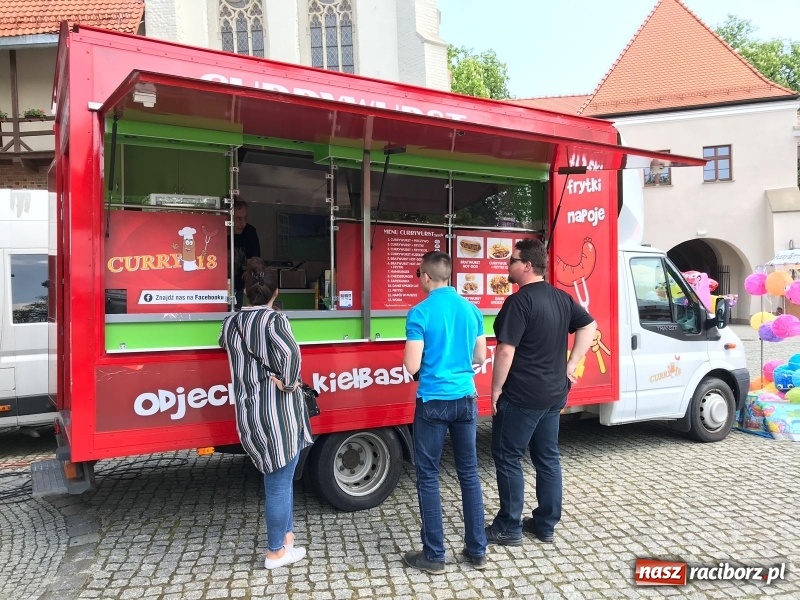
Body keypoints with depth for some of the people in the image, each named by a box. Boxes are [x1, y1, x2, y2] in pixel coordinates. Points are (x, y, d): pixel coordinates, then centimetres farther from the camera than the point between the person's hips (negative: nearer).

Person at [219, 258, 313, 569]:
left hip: (249, 412, 7)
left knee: (278, 476, 23)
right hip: (278, 412, -7)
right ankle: (276, 552, 18)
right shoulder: (274, 319, -13)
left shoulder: (229, 323, 6)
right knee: (279, 481, 6)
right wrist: (288, 383, -15)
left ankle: (286, 534, 34)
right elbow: (290, 354, -29)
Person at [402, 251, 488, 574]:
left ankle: (434, 555, 15)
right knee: (469, 473, 14)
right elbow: (480, 357, 12)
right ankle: (477, 550, 22)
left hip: (434, 402, -5)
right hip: (466, 399, 5)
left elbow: (412, 366, -14)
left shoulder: (420, 312, -12)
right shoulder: (471, 309, 5)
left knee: (428, 476, 7)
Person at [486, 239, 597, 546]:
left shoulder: (519, 301, -19)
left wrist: (496, 389, -11)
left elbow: (506, 351, -22)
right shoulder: (562, 298, 8)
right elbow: (589, 326, 15)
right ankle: (546, 524, 25)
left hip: (521, 396, -8)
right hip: (554, 393, 9)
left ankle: (509, 528, 13)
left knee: (507, 458, 4)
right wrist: (570, 366, 12)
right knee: (547, 458, 15)